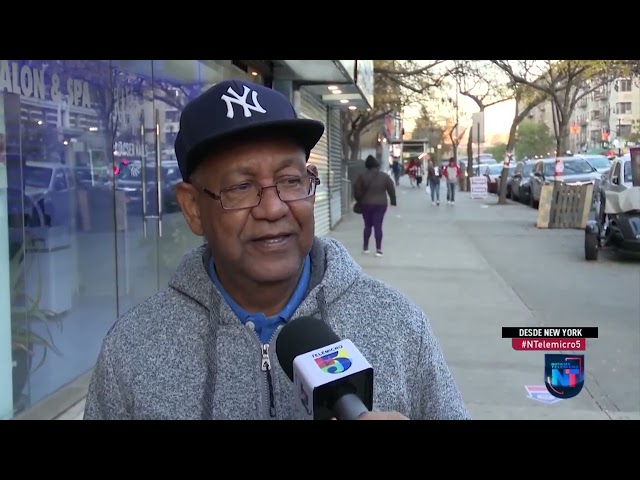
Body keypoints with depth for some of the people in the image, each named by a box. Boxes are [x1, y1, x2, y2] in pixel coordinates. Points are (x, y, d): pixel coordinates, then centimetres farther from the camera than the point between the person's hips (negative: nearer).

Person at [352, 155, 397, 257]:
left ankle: (365, 247, 20)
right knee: (378, 226, 1)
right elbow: (391, 190, 3)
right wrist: (393, 201, 19)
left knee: (367, 225, 14)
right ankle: (378, 249, -3)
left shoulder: (362, 176, -5)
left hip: (366, 204, 0)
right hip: (381, 204, 0)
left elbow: (356, 190, -3)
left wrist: (359, 201, 13)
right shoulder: (385, 176, -2)